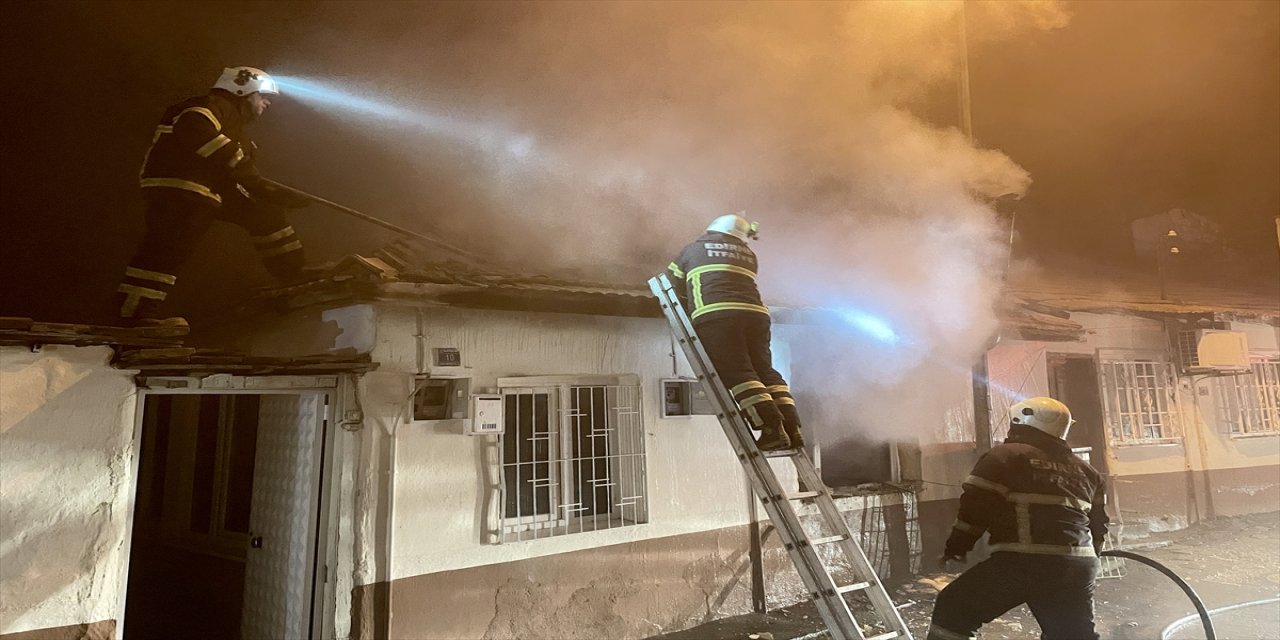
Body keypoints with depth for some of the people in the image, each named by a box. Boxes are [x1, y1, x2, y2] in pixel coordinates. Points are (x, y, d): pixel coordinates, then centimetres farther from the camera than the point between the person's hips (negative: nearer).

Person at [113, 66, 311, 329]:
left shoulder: (234, 127, 31)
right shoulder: (213, 106, 1)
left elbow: (248, 181, 27)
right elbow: (194, 128, -23)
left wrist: (280, 195, 18)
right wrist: (235, 158, -24)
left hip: (207, 189, 10)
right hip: (176, 183, -10)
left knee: (264, 211, 13)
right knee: (173, 243, -23)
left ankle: (292, 273, 12)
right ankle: (137, 311, -27)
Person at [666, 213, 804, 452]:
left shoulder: (694, 249, 23)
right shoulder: (748, 255, 26)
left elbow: (671, 287, 27)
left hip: (714, 315, -4)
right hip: (755, 313, 4)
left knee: (737, 374, -9)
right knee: (765, 371, 7)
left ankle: (773, 429, -19)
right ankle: (792, 429, 0)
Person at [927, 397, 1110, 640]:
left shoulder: (1004, 455, 0)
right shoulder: (1085, 471, 20)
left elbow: (975, 507, -6)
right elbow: (1098, 524, 24)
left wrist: (956, 546, 4)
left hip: (1022, 561, -6)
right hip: (1078, 567, 7)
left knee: (953, 609, 7)